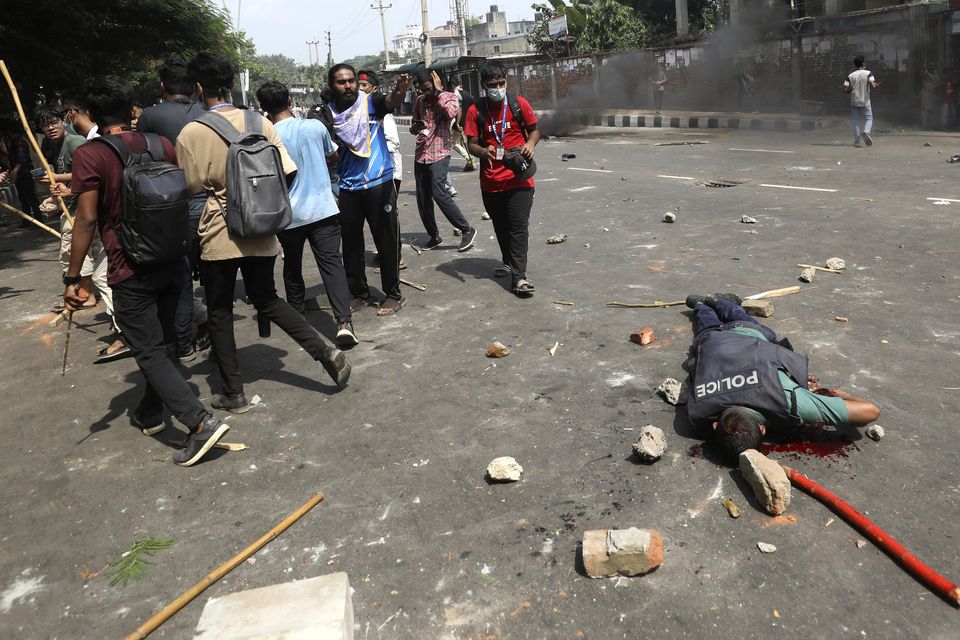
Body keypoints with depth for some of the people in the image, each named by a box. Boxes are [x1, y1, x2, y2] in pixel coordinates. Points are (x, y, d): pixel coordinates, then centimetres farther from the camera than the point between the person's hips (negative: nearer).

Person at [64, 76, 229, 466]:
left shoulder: (89, 155, -10)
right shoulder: (161, 145, 5)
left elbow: (87, 220, -14)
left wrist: (73, 277, -8)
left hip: (131, 272, -6)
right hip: (173, 262, 6)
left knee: (149, 353, 0)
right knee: (161, 344, 19)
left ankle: (201, 422, -12)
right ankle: (150, 413, 35)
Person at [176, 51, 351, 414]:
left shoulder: (191, 133, -11)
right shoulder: (259, 122, -1)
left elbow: (191, 187, -4)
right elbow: (288, 170, -1)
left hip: (218, 234, -4)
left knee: (219, 313, 11)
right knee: (268, 300, 20)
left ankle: (233, 394, 15)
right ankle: (325, 352, 6)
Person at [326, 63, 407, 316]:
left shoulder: (371, 102, -4)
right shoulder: (328, 114, 6)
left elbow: (390, 101, -27)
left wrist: (400, 91, -48)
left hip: (379, 183, -4)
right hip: (348, 188, 4)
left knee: (387, 241, 2)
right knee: (351, 243, 11)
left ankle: (393, 294, 14)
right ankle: (359, 293, 26)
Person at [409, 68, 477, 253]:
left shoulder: (449, 97, -2)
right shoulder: (420, 100, 13)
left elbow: (451, 113, -24)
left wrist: (439, 91, -14)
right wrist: (416, 127, -1)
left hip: (439, 153, -6)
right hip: (421, 154, 6)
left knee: (439, 192, -19)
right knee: (422, 198, 5)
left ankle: (467, 229, -8)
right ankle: (434, 236, 19)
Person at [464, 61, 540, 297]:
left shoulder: (519, 104, -1)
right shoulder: (476, 111, 0)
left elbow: (534, 129, 10)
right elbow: (471, 143, 1)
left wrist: (531, 143, -13)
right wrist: (483, 151, -22)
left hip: (518, 179, -2)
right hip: (490, 181, 2)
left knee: (519, 226, -8)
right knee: (500, 226, 16)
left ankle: (518, 277, -9)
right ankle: (509, 262, 38)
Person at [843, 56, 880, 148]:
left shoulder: (850, 76, 1)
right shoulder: (868, 73, -5)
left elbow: (845, 90, -4)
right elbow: (872, 86, -16)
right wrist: (876, 85, 7)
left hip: (854, 102, 2)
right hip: (865, 102, -2)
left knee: (856, 121, 9)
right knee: (869, 118, 8)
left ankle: (857, 141, 4)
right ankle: (866, 131, -22)